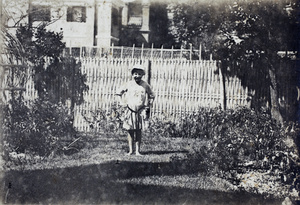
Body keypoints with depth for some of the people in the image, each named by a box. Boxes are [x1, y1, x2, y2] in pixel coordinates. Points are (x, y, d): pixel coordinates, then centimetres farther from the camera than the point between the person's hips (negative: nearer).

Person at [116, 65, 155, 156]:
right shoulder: (128, 84, 1)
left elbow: (152, 96, 17)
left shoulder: (145, 85, 2)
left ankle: (138, 151, 4)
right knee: (130, 131, 2)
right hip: (130, 111, 0)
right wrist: (123, 103, 7)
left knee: (138, 131, 0)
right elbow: (119, 92, 14)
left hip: (140, 111, 0)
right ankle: (130, 150, 8)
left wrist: (148, 105, 8)